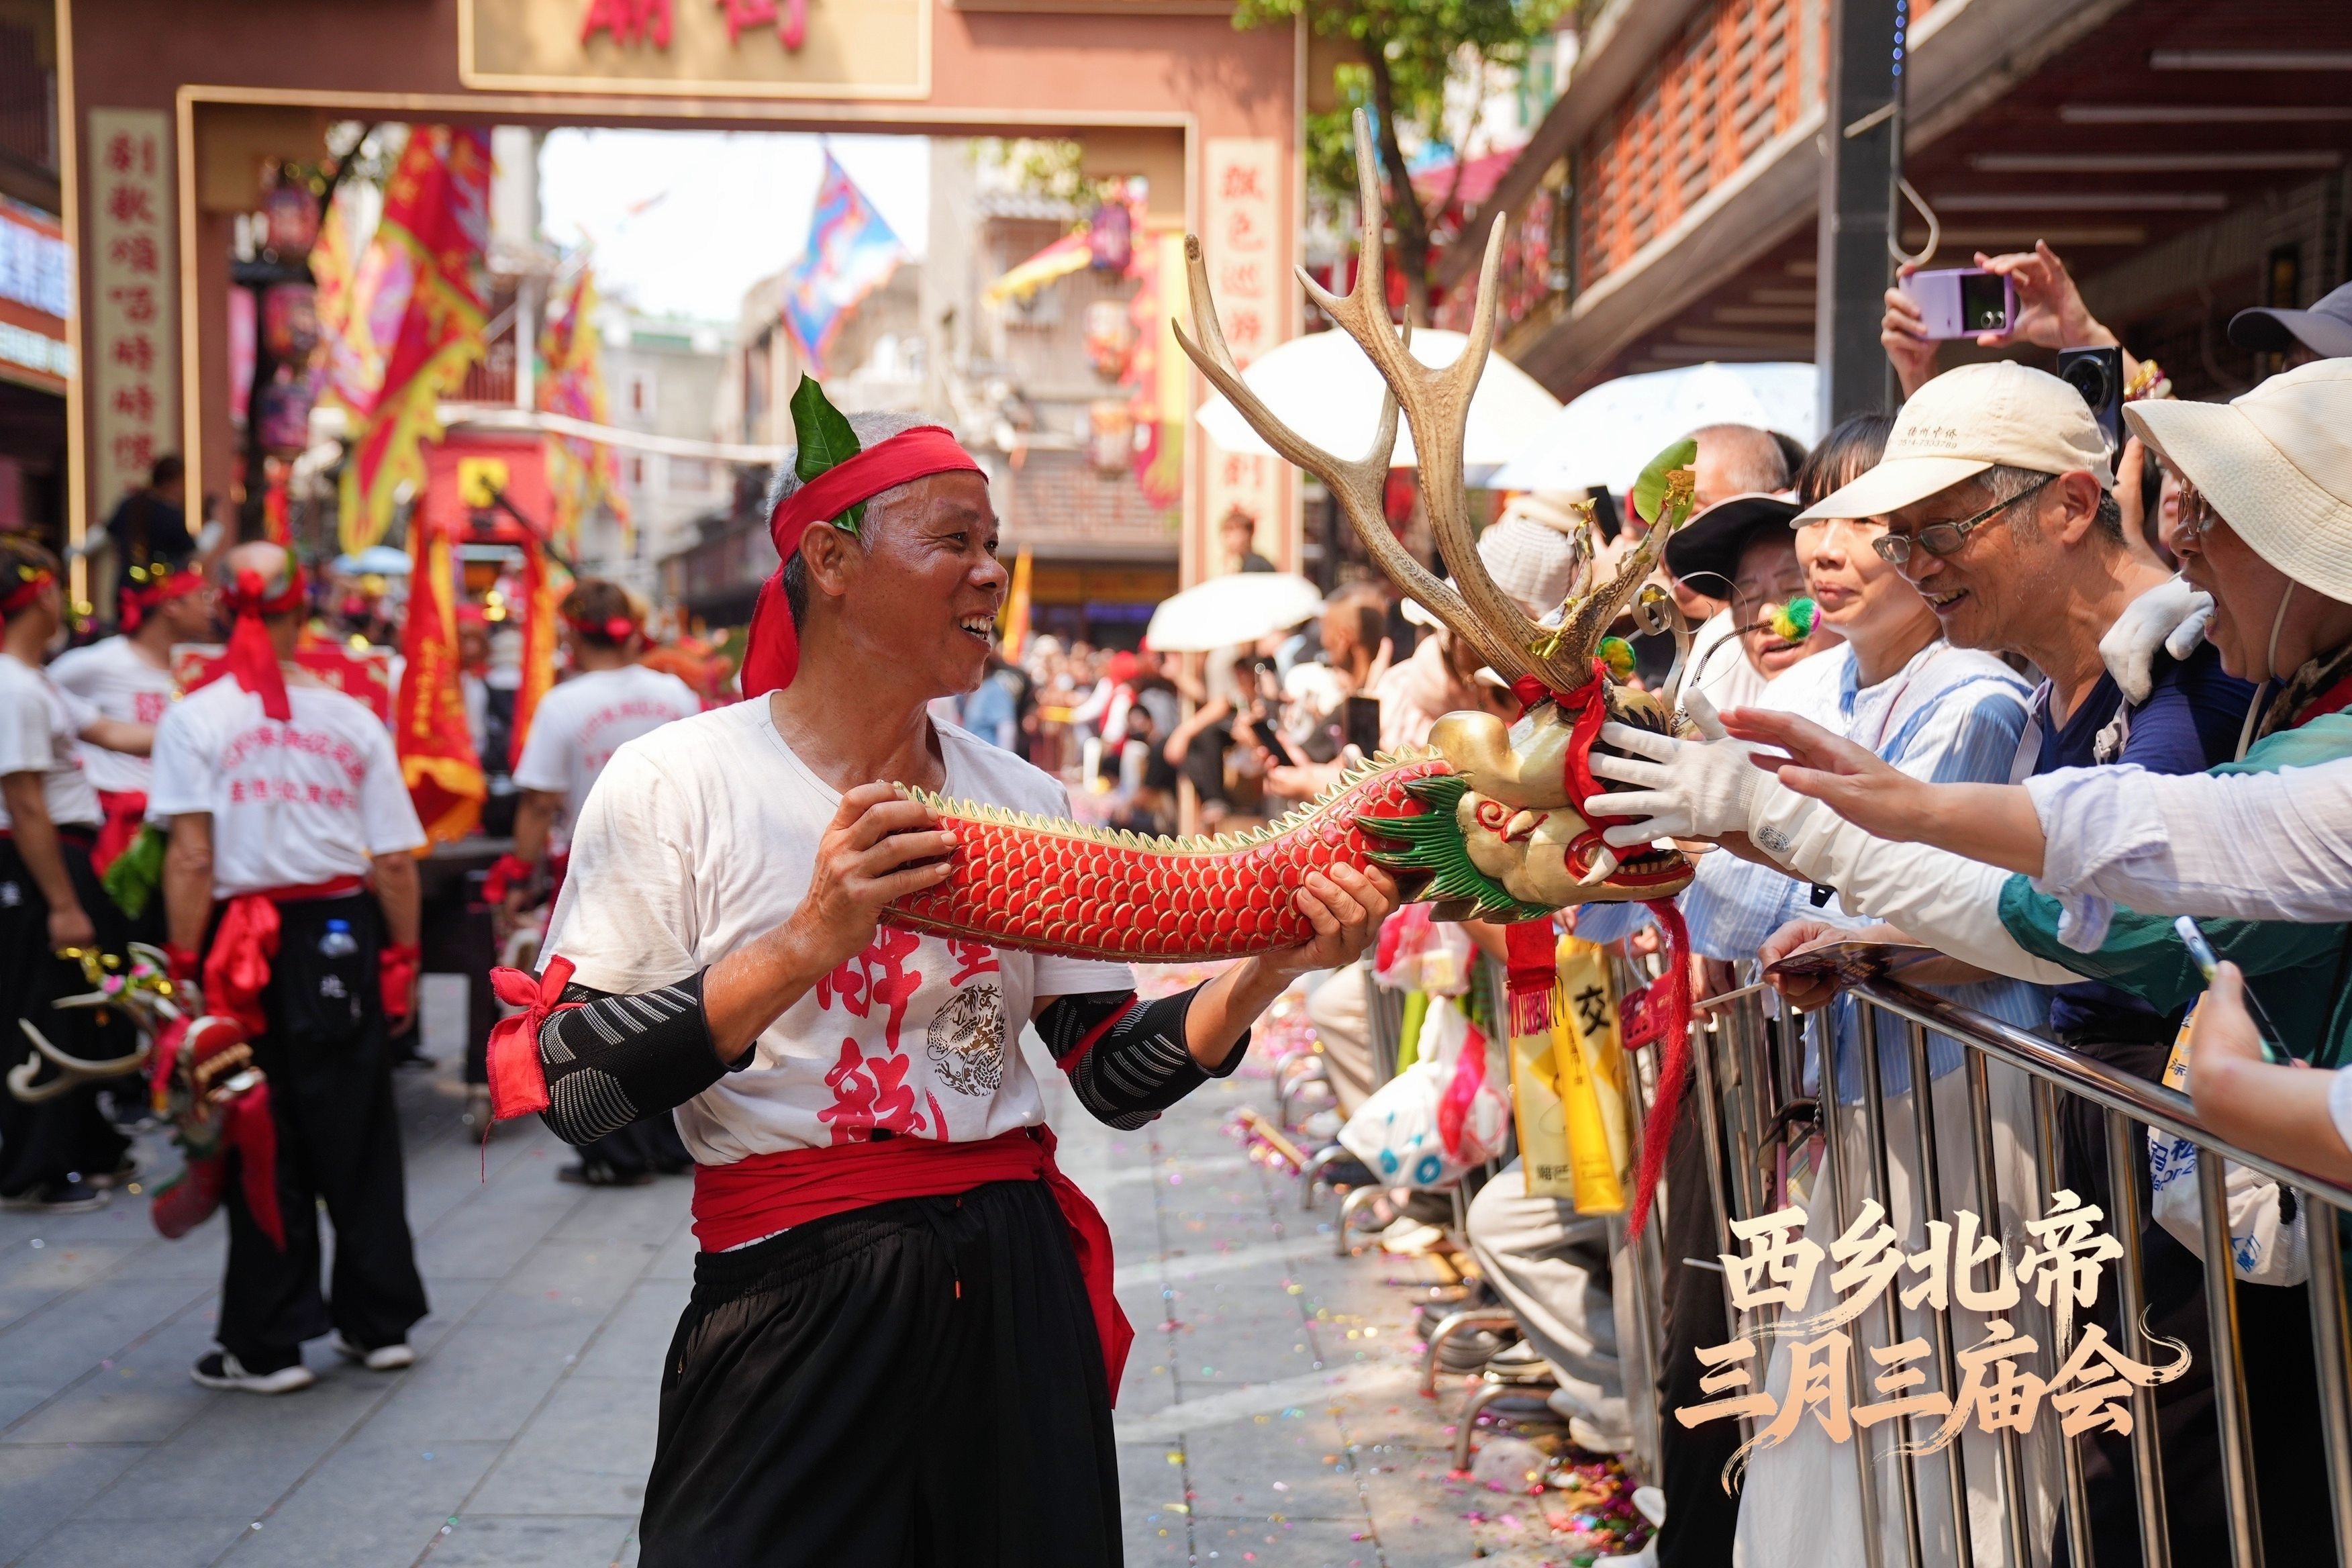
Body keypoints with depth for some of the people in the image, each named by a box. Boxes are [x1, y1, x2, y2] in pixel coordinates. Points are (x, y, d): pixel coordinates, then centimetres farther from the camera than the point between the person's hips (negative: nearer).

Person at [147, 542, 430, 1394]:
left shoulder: (193, 719, -5)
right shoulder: (353, 719, 1)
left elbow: (190, 859, -12)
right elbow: (396, 862, 0)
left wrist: (186, 965, -8)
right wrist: (403, 956, 10)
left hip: (243, 943, -2)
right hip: (343, 939, 2)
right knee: (359, 1137, 13)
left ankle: (266, 1345, 14)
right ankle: (379, 1322, 22)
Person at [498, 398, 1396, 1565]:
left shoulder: (1027, 800, 6)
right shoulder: (677, 784, -7)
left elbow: (1117, 1078, 5)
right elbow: (562, 1089, -15)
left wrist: (1266, 970, -11)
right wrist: (808, 943, -24)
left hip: (1017, 1293, 5)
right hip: (794, 1311, -4)